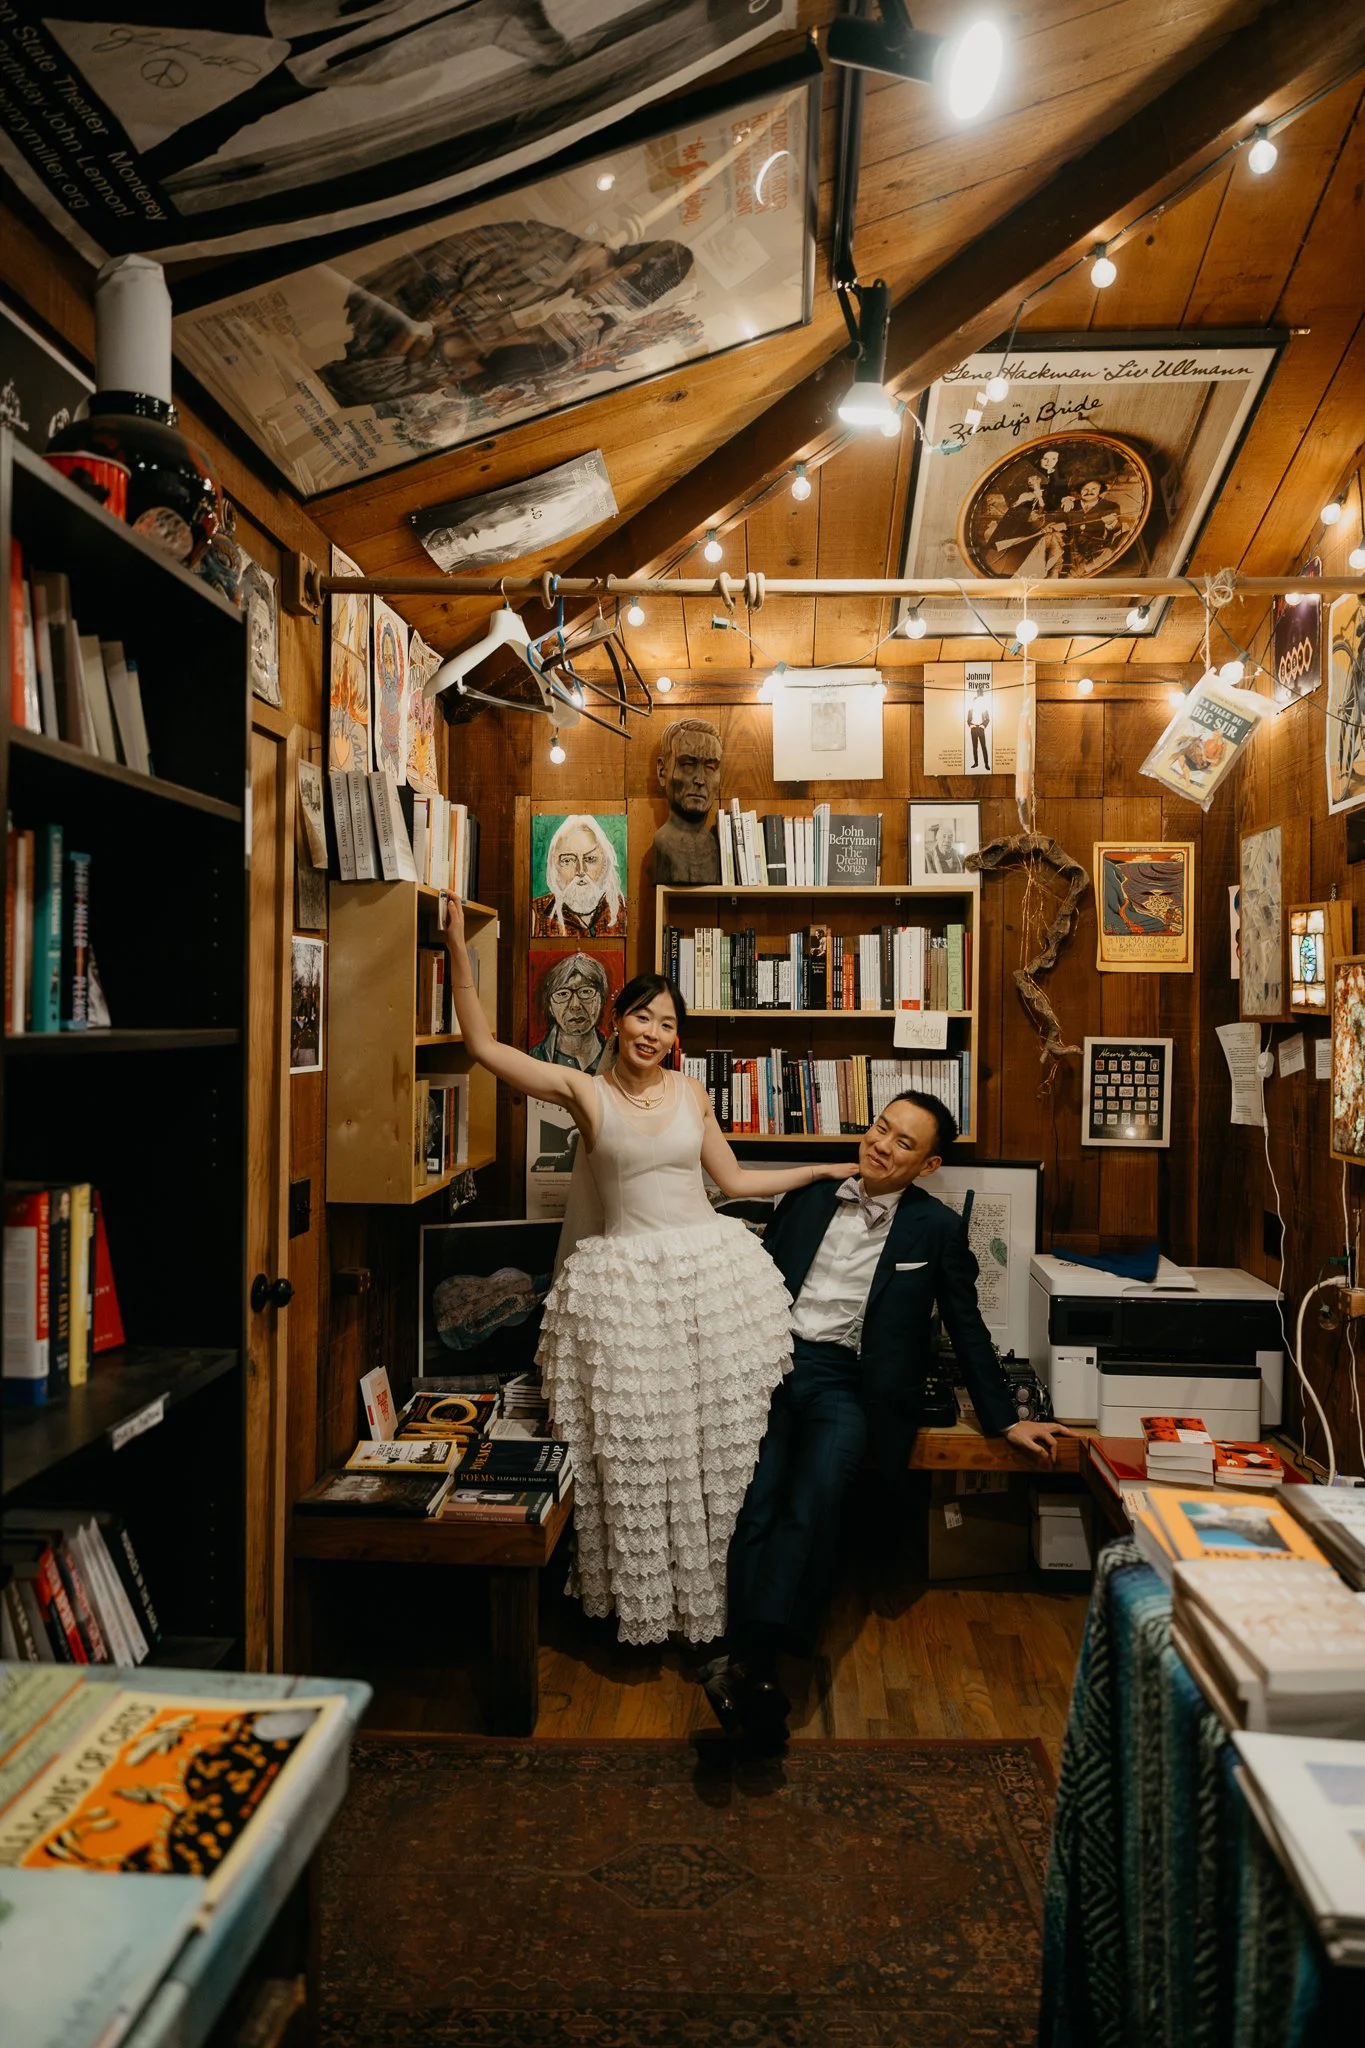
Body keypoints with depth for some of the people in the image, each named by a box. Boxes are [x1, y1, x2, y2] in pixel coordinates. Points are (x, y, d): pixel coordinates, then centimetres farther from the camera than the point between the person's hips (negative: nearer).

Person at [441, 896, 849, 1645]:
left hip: (710, 1274, 3)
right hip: (626, 1286, -2)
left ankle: (708, 1596, 24)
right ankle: (642, 1601, 21)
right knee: (633, 1455, 1)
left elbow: (736, 1180, 16)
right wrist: (459, 949, -9)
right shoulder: (584, 1090, -1)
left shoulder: (690, 1093, 8)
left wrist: (826, 1170, 15)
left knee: (717, 1448, 6)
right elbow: (483, 1046, -5)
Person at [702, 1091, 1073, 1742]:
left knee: (813, 1500, -30)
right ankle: (757, 1671, -24)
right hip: (772, 1362, 3)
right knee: (753, 1506, -21)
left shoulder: (937, 1228, 6)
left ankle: (745, 1663, -38)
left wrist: (1006, 1421, 12)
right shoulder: (809, 1195, 13)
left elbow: (967, 1329, 12)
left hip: (844, 1383, -2)